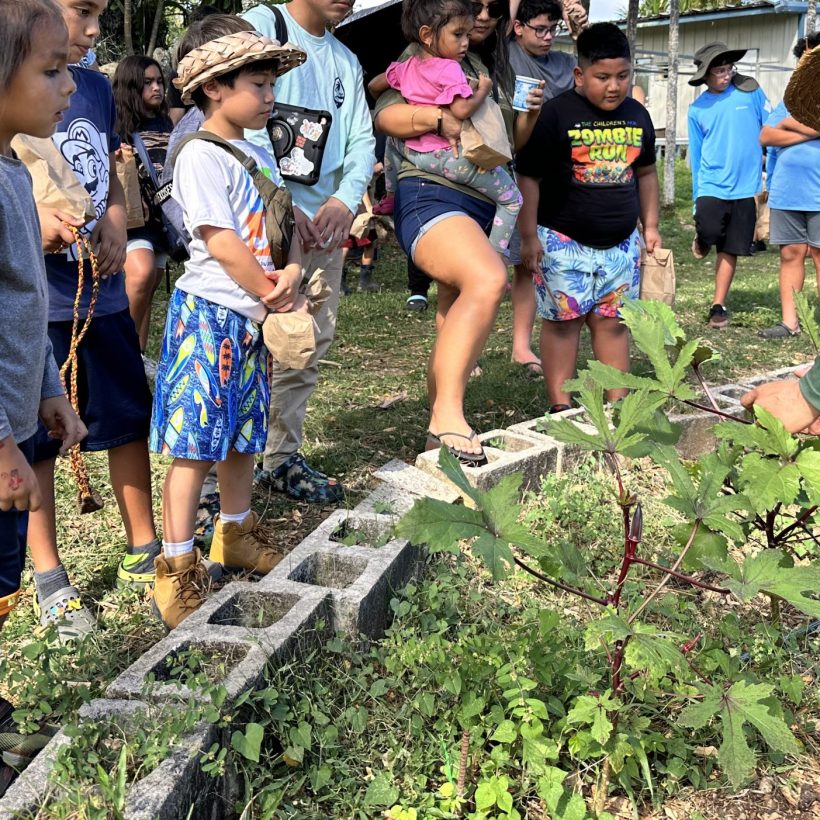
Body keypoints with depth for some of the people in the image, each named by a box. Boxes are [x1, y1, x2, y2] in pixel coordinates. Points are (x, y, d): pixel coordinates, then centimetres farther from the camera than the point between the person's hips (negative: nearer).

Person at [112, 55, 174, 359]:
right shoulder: (119, 125, -5)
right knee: (141, 274, -25)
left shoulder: (166, 124, 14)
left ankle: (138, 354, 18)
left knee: (148, 288, 9)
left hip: (163, 215, 6)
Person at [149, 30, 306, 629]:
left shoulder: (259, 157, 17)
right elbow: (222, 245, -18)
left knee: (243, 435, 17)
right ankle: (177, 574, 0)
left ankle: (235, 536, 33)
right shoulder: (202, 156, -12)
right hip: (210, 315, -9)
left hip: (251, 318, 9)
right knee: (195, 445, -7)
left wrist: (293, 272, -10)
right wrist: (276, 295, -9)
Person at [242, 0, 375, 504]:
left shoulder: (347, 61, 20)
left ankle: (282, 458, 23)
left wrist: (346, 199, -6)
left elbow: (361, 139, 13)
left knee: (313, 345, 10)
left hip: (327, 220, 7)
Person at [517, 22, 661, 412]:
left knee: (613, 321, 10)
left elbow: (645, 173, 19)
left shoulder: (637, 116, 7)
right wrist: (529, 236, -12)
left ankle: (617, 402, 18)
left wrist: (650, 226, 16)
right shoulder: (555, 114, -10)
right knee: (563, 320, 2)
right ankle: (560, 406, 11)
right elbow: (529, 178, -9)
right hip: (564, 241, -4)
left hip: (621, 243, 5)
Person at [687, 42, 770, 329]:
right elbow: (696, 155, 7)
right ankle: (701, 237, 15)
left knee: (730, 250, 4)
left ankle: (718, 305, 17)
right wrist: (697, 199, 8)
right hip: (711, 185, 0)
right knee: (710, 231, -23)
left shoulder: (750, 90, -1)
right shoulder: (697, 109, 1)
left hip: (744, 187, 0)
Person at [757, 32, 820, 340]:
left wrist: (791, 123, -3)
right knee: (790, 254, 6)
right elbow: (766, 137, 4)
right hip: (785, 192, 4)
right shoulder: (791, 97, 17)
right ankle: (789, 322, 10)